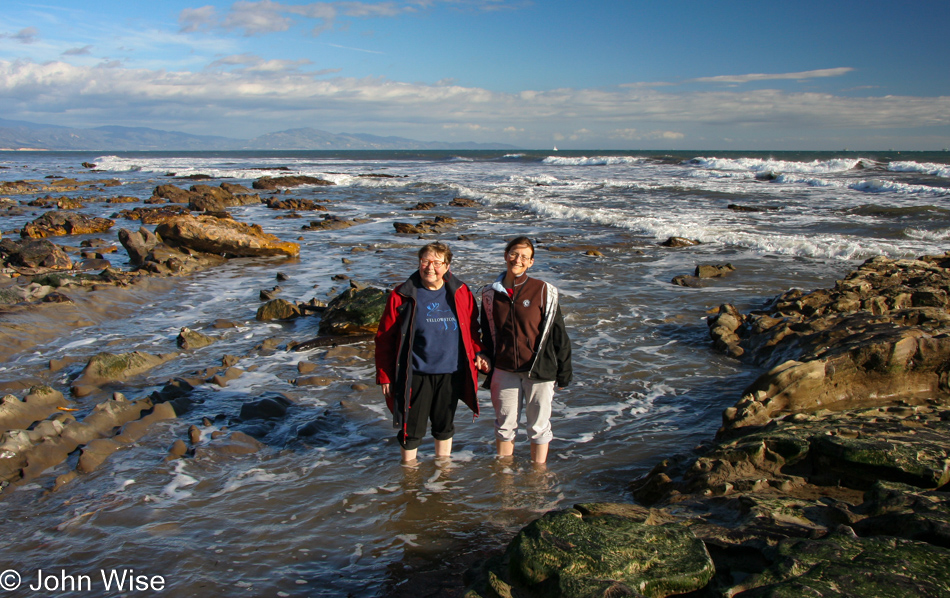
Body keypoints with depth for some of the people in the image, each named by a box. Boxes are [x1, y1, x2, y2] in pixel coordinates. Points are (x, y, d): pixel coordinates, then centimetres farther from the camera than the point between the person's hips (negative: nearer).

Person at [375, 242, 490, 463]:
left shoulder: (460, 292, 2)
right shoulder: (403, 295, -7)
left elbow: (471, 327, 14)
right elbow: (384, 338, -4)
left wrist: (477, 353, -2)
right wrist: (385, 376, -6)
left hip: (451, 374, 3)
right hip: (416, 375, -3)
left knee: (445, 426, 18)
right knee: (412, 430, 7)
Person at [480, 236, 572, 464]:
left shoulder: (543, 291, -7)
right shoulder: (491, 294, 3)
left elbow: (558, 333, -2)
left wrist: (564, 371, -1)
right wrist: (488, 373, 13)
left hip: (539, 370, -2)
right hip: (504, 371, 3)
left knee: (539, 426, 9)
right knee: (504, 425, 12)